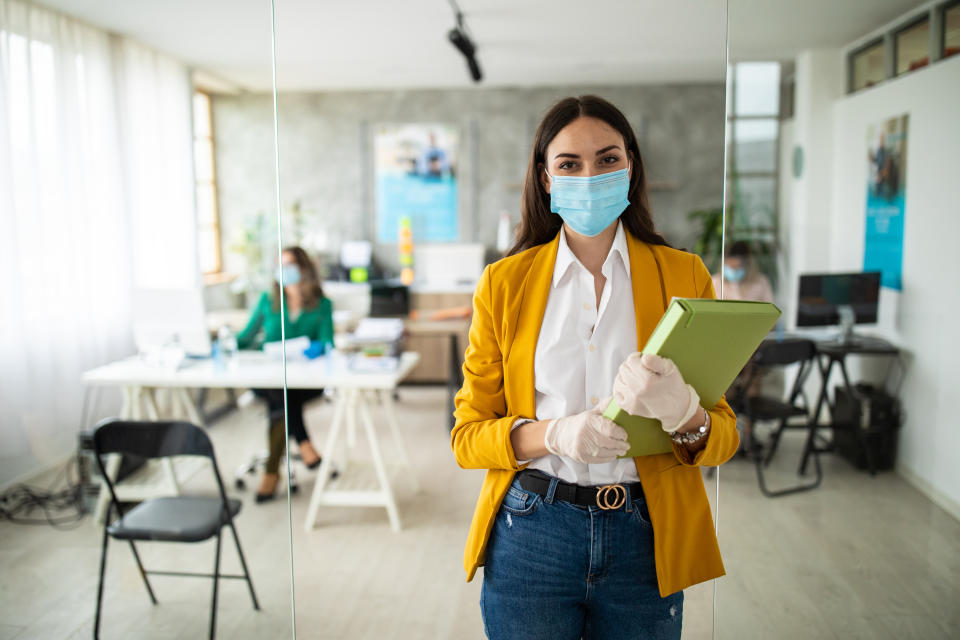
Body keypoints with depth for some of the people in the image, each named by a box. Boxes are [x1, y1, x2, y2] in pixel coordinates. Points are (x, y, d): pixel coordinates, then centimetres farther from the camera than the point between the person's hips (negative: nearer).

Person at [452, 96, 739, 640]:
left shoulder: (684, 275, 2)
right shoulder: (504, 282, 1)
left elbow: (725, 436, 0)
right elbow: (468, 436, 0)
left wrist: (684, 414, -23)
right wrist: (556, 434, -19)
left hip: (646, 538, 1)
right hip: (531, 534, 0)